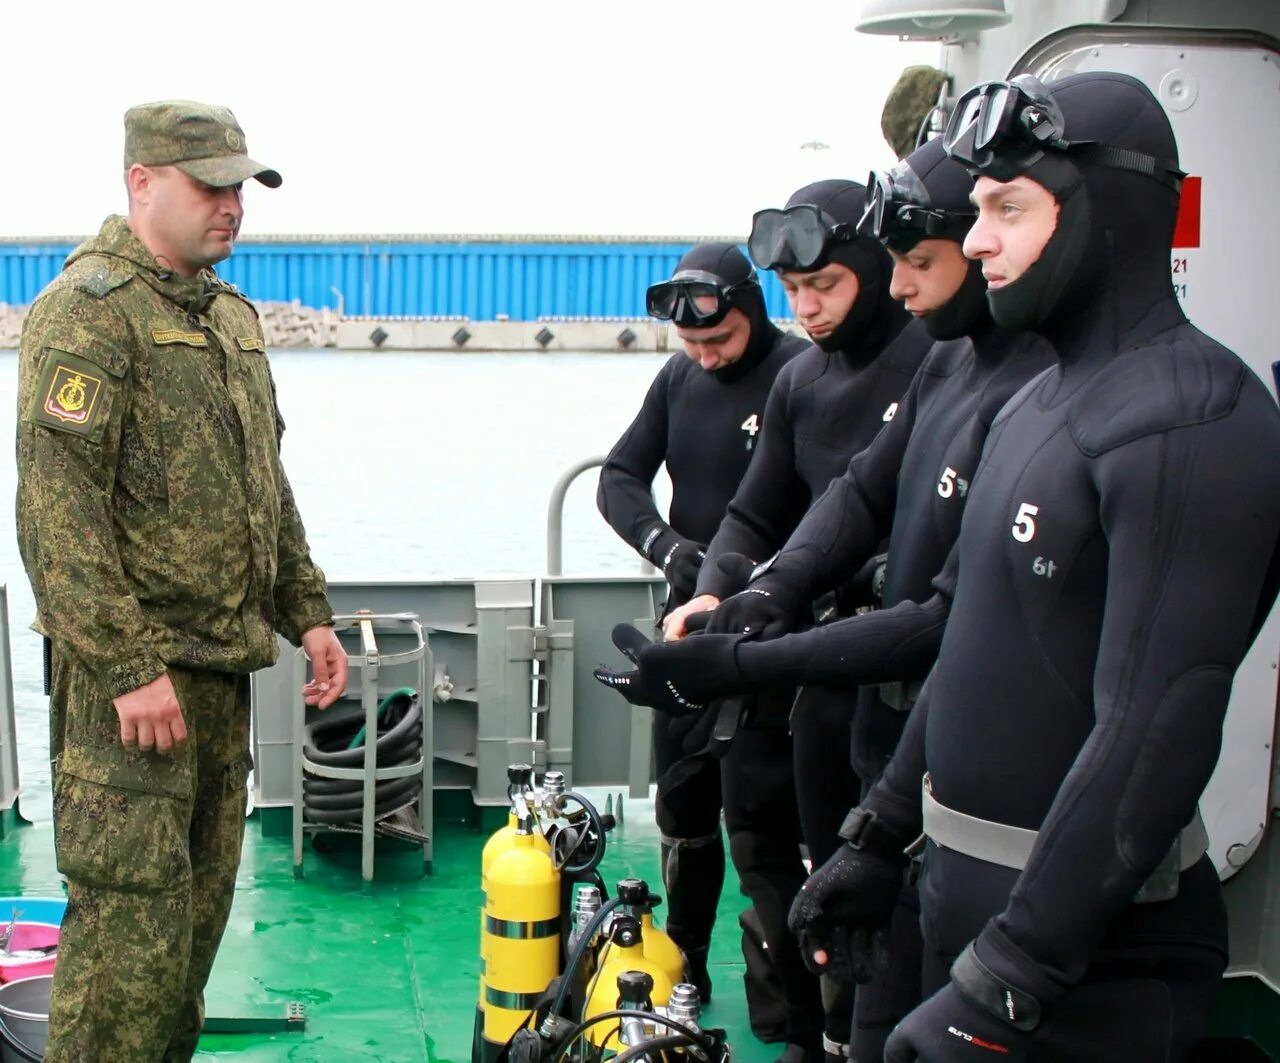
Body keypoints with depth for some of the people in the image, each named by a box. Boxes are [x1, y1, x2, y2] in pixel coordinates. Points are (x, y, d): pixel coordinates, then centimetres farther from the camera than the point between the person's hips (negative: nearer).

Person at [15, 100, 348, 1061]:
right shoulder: (88, 310, -11)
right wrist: (129, 666, -22)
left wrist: (308, 614, 16)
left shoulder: (231, 314, 16)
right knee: (132, 924, -6)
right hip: (131, 670, -8)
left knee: (200, 912, 15)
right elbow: (58, 508, -19)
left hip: (223, 668, 9)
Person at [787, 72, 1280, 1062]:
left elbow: (1155, 736, -27)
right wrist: (880, 834, 19)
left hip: (1089, 946, -9)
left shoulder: (1188, 421, -20)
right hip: (968, 895, 9)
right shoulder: (1043, 399, 11)